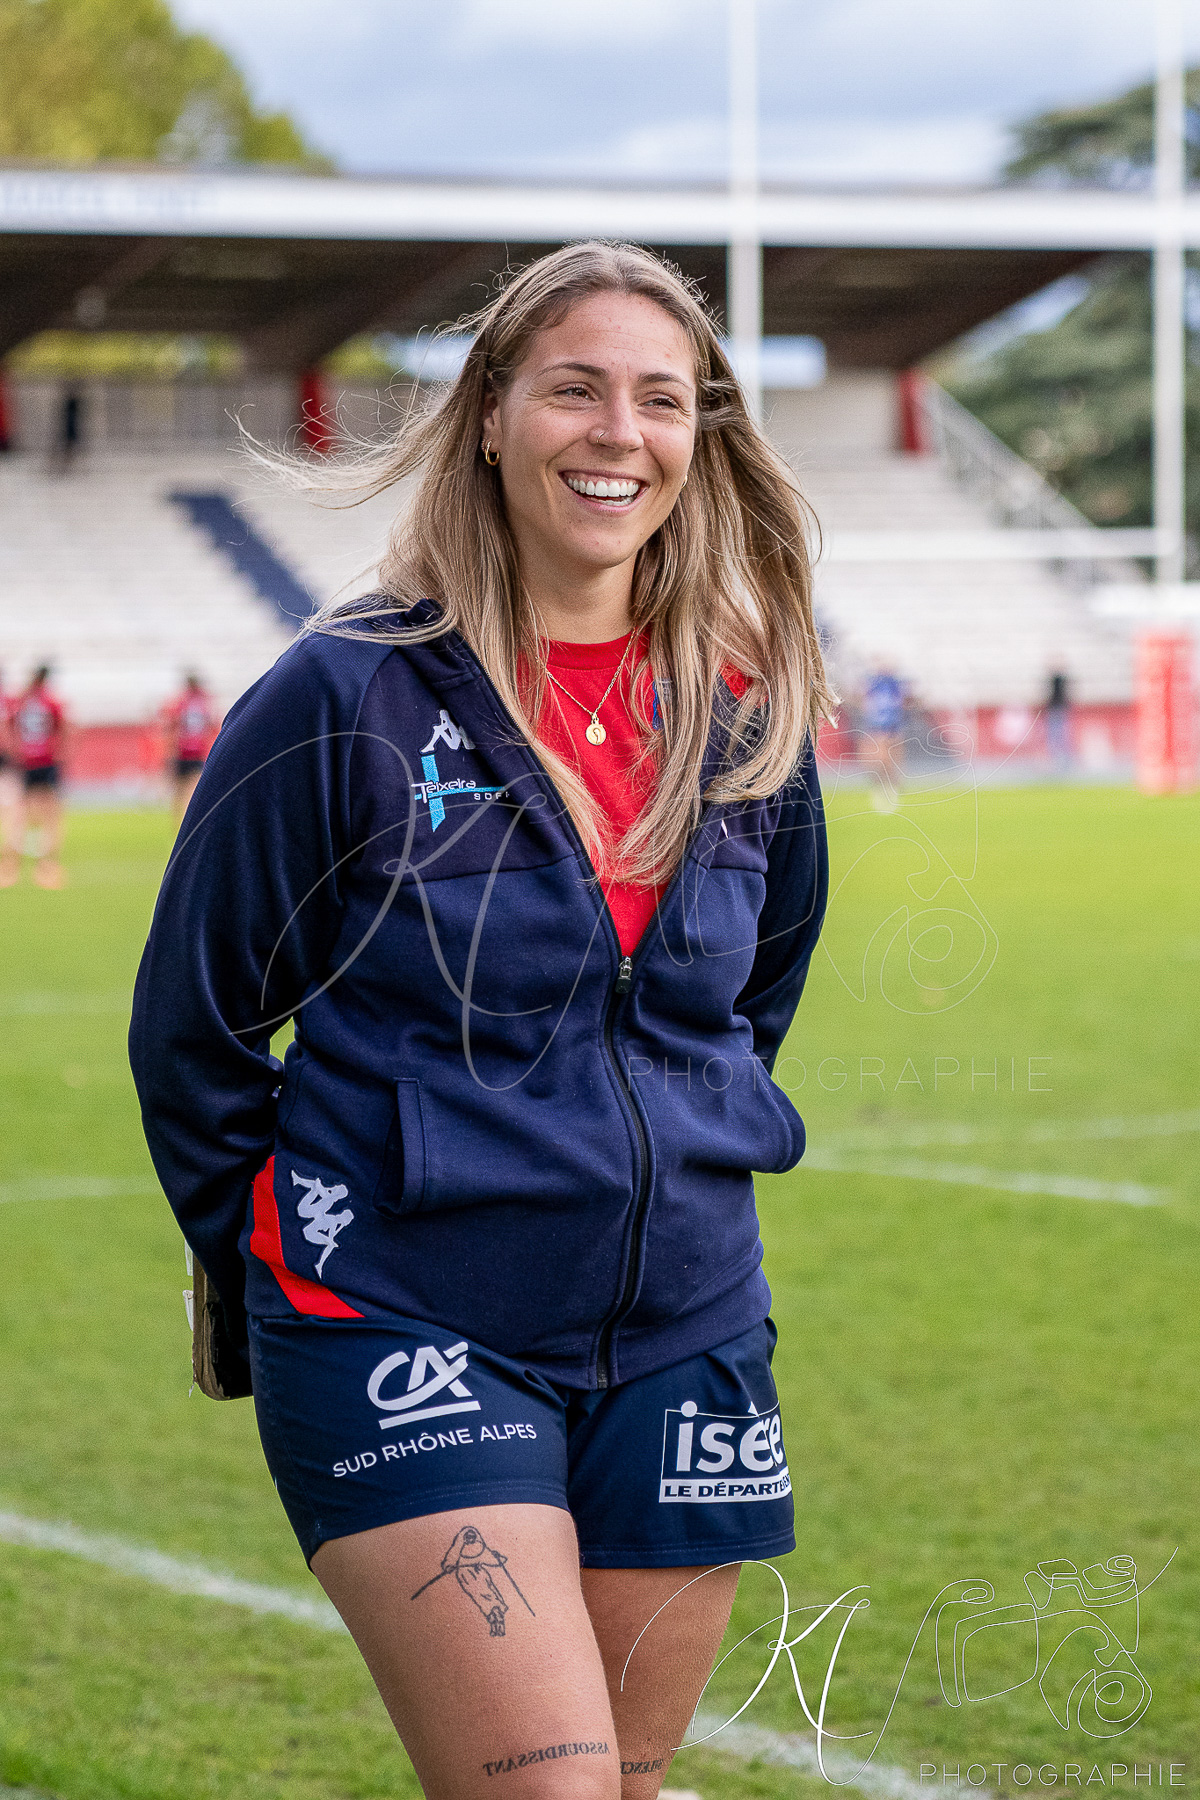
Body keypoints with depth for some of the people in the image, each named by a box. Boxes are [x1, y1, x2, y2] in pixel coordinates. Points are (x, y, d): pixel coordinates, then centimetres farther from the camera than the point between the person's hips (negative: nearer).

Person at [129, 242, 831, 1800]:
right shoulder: (350, 700, -9)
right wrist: (274, 1259, 7)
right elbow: (191, 1024, 1)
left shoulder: (749, 716, 5)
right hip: (404, 1341, -5)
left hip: (682, 1340, 5)